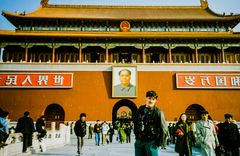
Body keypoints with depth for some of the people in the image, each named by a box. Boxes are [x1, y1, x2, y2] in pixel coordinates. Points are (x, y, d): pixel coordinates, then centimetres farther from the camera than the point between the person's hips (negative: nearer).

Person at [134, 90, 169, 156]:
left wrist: (159, 142, -10)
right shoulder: (140, 110, 5)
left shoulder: (158, 112, -9)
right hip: (139, 141, 5)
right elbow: (136, 123, 17)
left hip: (151, 142, -5)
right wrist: (136, 135, 12)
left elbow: (163, 128, -9)